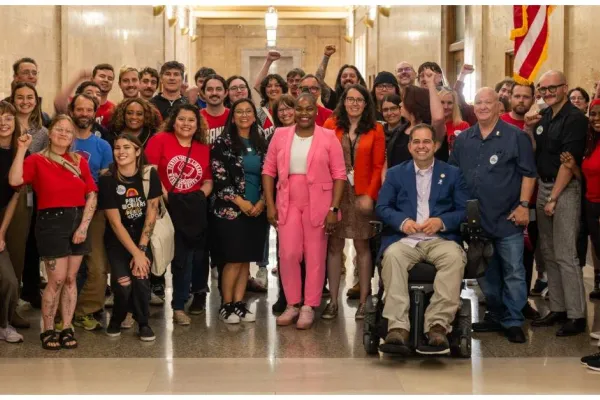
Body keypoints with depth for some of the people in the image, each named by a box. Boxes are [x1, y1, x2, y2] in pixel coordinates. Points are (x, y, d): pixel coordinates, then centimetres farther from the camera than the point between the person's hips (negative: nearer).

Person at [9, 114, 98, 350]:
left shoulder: (79, 161, 10)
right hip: (51, 222, -4)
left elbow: (91, 195, 5)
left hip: (78, 222, 4)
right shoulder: (37, 160, -1)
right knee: (57, 280, -6)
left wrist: (83, 225, -5)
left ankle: (67, 329, 15)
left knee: (70, 279, 7)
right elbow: (14, 180, -19)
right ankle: (48, 330, 8)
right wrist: (22, 149, -18)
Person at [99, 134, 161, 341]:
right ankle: (116, 320, 14)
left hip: (143, 236, 1)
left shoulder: (150, 175, -11)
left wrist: (141, 249, -14)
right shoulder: (107, 180, -15)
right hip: (117, 239, -1)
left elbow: (151, 213, -9)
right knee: (123, 284, -17)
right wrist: (135, 253, -17)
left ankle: (143, 324, 6)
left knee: (141, 278, -18)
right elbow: (115, 222, -14)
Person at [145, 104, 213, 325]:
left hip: (193, 211, 4)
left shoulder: (204, 149, 10)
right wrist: (163, 195, -16)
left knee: (186, 259, 7)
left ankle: (179, 307, 19)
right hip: (166, 207, -3)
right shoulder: (160, 139, -2)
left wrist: (200, 195, -5)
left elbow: (208, 181, 13)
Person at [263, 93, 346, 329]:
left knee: (315, 256, 3)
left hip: (318, 204, -2)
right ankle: (292, 304, 15)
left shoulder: (328, 137, -2)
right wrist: (270, 204, -1)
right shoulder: (281, 135, 5)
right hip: (288, 203, 2)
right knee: (288, 254, 0)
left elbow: (339, 175, -3)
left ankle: (309, 307, 12)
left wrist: (334, 208, -9)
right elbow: (269, 170, 6)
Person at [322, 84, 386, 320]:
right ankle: (333, 301, 9)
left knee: (362, 245, 2)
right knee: (334, 245, 2)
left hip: (362, 195, 0)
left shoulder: (375, 130, 5)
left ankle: (363, 301, 9)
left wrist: (370, 194, -8)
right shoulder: (331, 125, 4)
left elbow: (378, 166, 2)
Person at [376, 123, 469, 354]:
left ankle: (438, 326, -35)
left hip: (441, 239, 0)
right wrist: (402, 221, -12)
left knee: (455, 258, -35)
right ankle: (398, 327, -37)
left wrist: (441, 221, -12)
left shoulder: (453, 174, 16)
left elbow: (465, 211, 8)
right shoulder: (395, 174, 18)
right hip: (404, 239, 0)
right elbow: (382, 208, 9)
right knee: (392, 256, -34)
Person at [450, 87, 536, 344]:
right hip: (475, 219, 5)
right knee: (486, 272, 14)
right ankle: (496, 316, 27)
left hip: (507, 219, -4)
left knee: (513, 272, -1)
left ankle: (513, 322, 8)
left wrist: (524, 205, -11)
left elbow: (528, 173, -4)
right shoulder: (463, 140, 9)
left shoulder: (516, 136, -4)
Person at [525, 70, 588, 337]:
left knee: (565, 255, -9)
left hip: (565, 189, -8)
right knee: (549, 253, 11)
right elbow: (532, 152, 17)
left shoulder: (574, 118, -11)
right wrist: (528, 129, 0)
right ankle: (557, 309, 19)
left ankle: (576, 316, -3)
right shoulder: (544, 116, 11)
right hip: (543, 186, 8)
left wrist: (554, 197, -16)